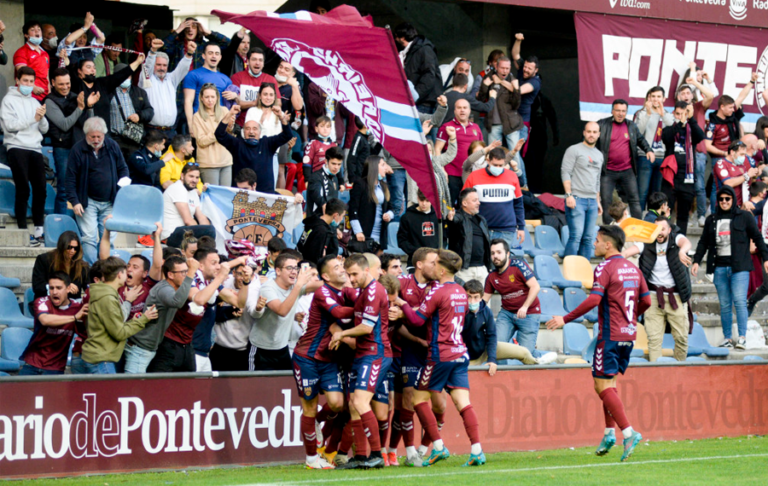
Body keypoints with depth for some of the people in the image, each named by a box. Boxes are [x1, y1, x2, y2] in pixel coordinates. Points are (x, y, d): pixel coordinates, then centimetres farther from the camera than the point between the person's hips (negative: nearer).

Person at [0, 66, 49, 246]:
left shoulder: (34, 102, 18)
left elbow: (44, 129, 14)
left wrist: (41, 118, -6)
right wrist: (32, 119, -10)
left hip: (35, 148, 5)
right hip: (17, 148, -5)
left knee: (40, 190, 0)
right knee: (23, 190, -8)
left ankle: (39, 231, 6)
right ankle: (23, 231, -5)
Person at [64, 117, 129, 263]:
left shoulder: (113, 146, 4)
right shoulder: (78, 150, -6)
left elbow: (123, 169, 14)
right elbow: (71, 178, -6)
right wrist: (74, 202, -14)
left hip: (109, 202, 3)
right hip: (88, 201, -3)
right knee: (89, 238, -10)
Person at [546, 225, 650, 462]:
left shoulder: (605, 269, -11)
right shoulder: (632, 268, 12)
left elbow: (593, 300, -21)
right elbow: (646, 301, 13)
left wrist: (565, 319, -17)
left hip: (610, 334, -8)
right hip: (628, 334, 8)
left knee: (603, 386, -6)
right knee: (608, 384, 18)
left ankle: (628, 432, -16)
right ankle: (610, 432, 12)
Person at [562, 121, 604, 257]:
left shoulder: (599, 155, 20)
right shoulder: (574, 150, -1)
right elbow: (565, 173, -8)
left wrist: (598, 201, 22)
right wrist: (569, 195, -16)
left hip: (592, 201, 7)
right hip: (576, 199, -7)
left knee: (589, 238, 3)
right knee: (576, 236, -14)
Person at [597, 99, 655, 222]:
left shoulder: (631, 125, 8)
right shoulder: (602, 125, -2)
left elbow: (640, 139, 22)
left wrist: (648, 150, 5)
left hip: (627, 171, 2)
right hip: (608, 172, -2)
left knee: (634, 200, 1)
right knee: (606, 202, 2)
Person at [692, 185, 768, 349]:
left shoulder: (745, 217, 5)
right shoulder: (711, 219, 15)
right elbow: (703, 242, 18)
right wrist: (697, 261, 7)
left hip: (739, 267, -4)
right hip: (719, 267, 4)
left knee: (739, 301, -13)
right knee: (724, 305, 3)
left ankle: (742, 338, -15)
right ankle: (727, 338, 6)